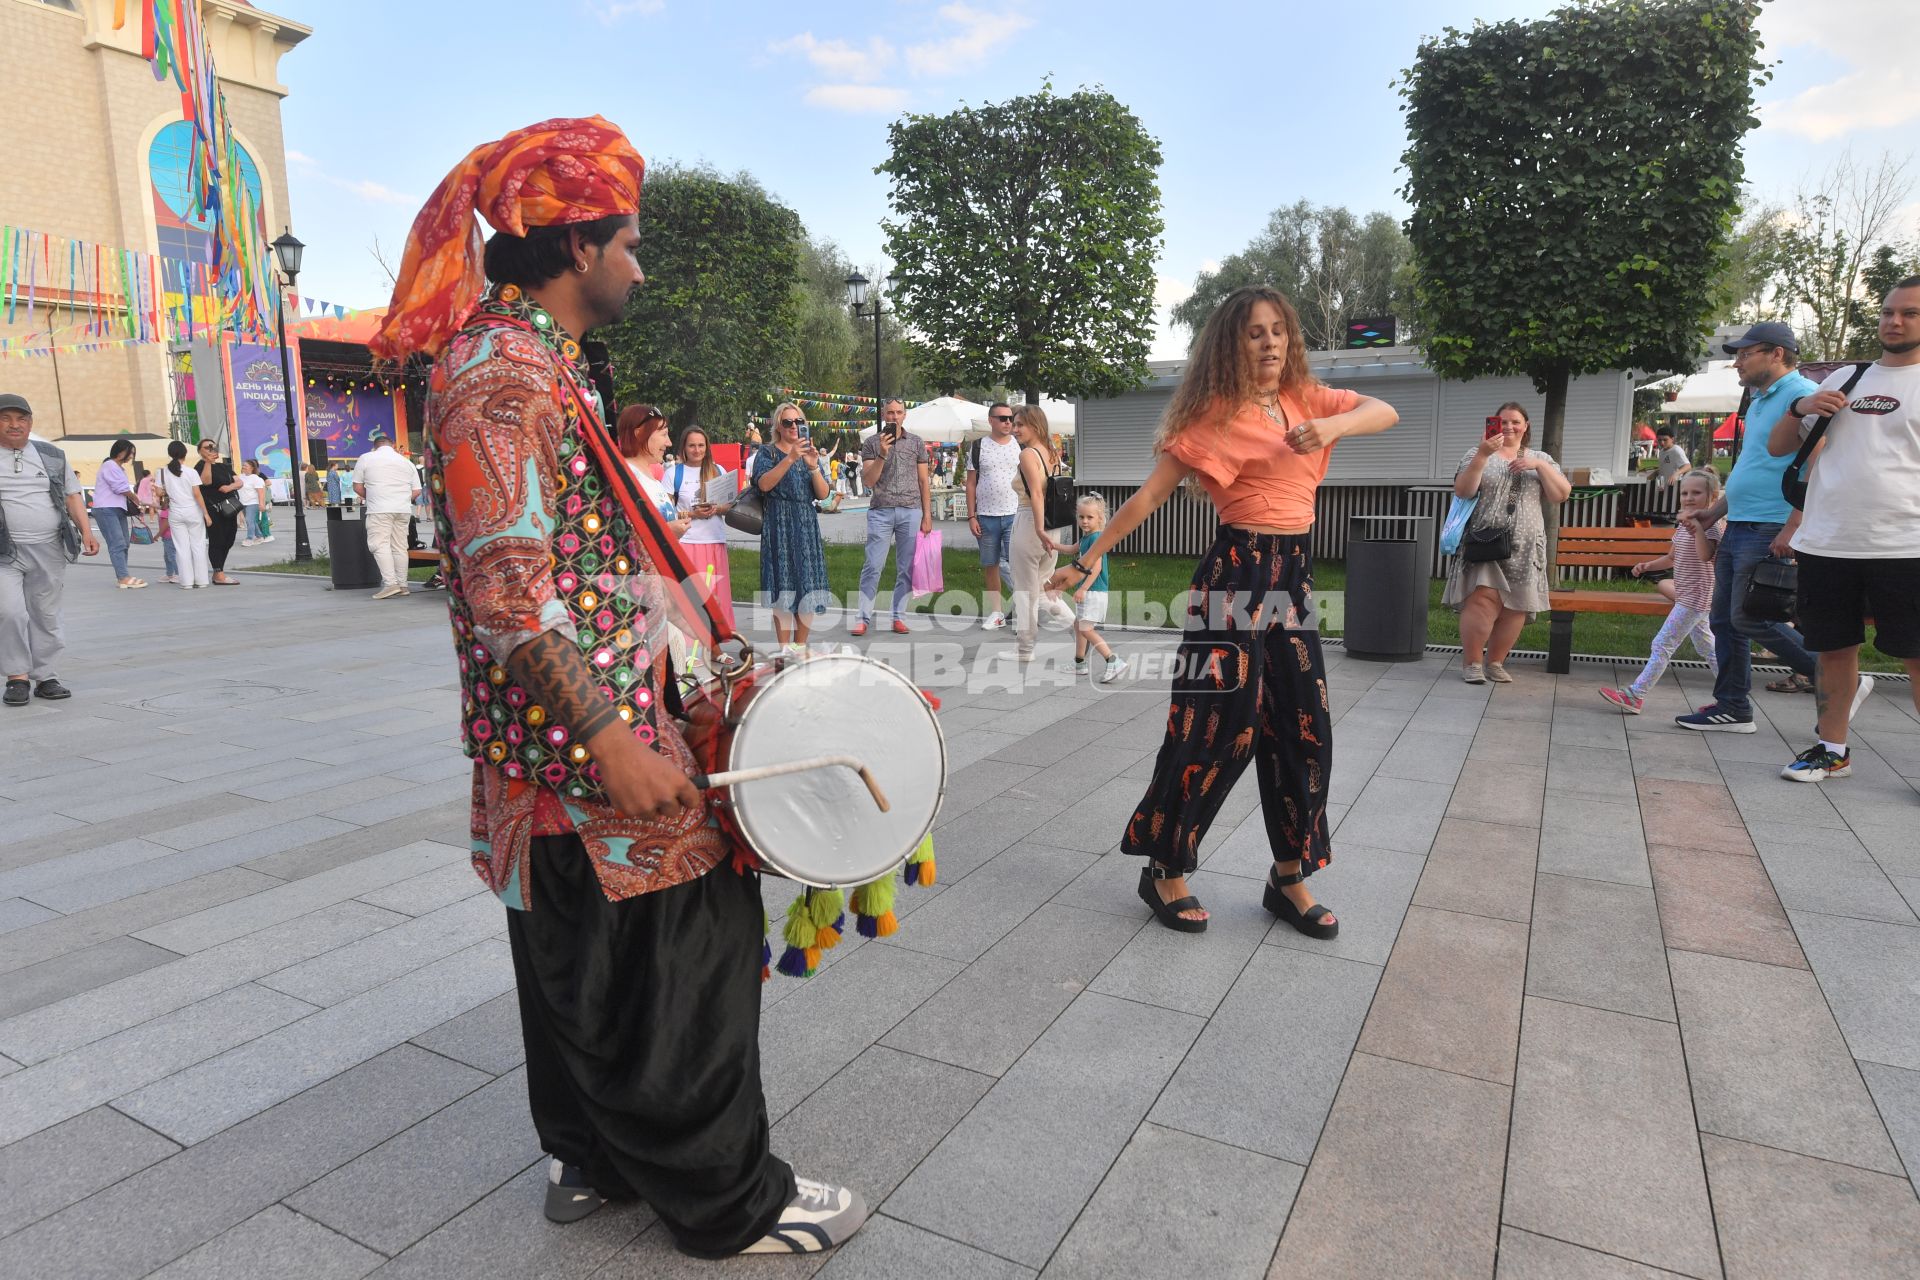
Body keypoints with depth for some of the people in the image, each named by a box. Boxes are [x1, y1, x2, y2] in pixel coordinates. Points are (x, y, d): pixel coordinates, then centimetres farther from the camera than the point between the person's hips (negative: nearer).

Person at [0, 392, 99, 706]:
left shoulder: (52, 456, 13)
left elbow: (73, 495, 14)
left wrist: (86, 532, 2)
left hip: (50, 550, 2)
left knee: (46, 616, 6)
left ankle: (45, 677, 13)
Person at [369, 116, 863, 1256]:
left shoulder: (541, 361, 16)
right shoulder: (502, 373, -17)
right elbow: (506, 585, -25)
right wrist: (612, 739, -26)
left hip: (579, 724, 10)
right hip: (579, 734, -10)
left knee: (582, 953, 20)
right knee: (688, 945, 0)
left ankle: (595, 1155, 37)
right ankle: (728, 1201, 17)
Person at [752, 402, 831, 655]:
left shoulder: (809, 452, 15)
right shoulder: (767, 452, 4)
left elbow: (823, 494, 4)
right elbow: (764, 484, -15)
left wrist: (813, 466, -12)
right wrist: (790, 458, -23)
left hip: (807, 526, 4)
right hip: (779, 526, -4)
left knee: (808, 587, 2)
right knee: (783, 587, -6)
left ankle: (800, 646, 13)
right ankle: (785, 649, 0)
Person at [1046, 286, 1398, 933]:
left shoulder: (1304, 398, 12)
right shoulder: (1216, 414, -5)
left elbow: (1384, 411, 1)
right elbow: (1148, 497, -6)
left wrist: (1333, 426, -19)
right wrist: (1084, 563, -8)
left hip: (1293, 577, 7)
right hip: (1236, 575, -6)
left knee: (1303, 729, 8)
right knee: (1217, 726, -5)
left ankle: (1290, 878, 21)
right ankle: (1164, 871, 11)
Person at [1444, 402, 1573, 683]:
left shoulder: (1540, 459, 15)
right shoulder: (1479, 453, 6)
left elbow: (1561, 495, 5)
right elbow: (1462, 491, -8)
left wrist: (1539, 465, -7)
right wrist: (1483, 455, -18)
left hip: (1523, 548, 4)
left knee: (1515, 607, 2)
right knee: (1483, 599, -16)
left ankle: (1494, 662, 16)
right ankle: (1471, 662, -5)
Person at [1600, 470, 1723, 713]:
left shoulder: (1709, 525, -14)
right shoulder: (1682, 526, 12)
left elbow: (1705, 555, -34)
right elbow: (1672, 558, 24)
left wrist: (1697, 526, -35)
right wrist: (1648, 565, 9)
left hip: (1695, 598, -10)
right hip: (1687, 597, 10)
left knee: (1663, 644, -10)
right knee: (1706, 647, 16)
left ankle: (1635, 695, -10)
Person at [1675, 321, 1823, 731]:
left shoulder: (1801, 395, -12)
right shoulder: (1760, 401, 19)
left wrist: (1792, 529, -24)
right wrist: (1715, 512, 25)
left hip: (1769, 532, -10)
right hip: (1739, 528, 10)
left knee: (1750, 619, -9)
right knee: (1725, 619, 9)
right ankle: (1732, 708, 15)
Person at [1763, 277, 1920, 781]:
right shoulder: (1844, 378, 15)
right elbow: (1777, 447, 17)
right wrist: (1801, 407, -2)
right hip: (1826, 545, 4)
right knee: (1835, 650, 11)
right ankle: (1832, 749, 22)